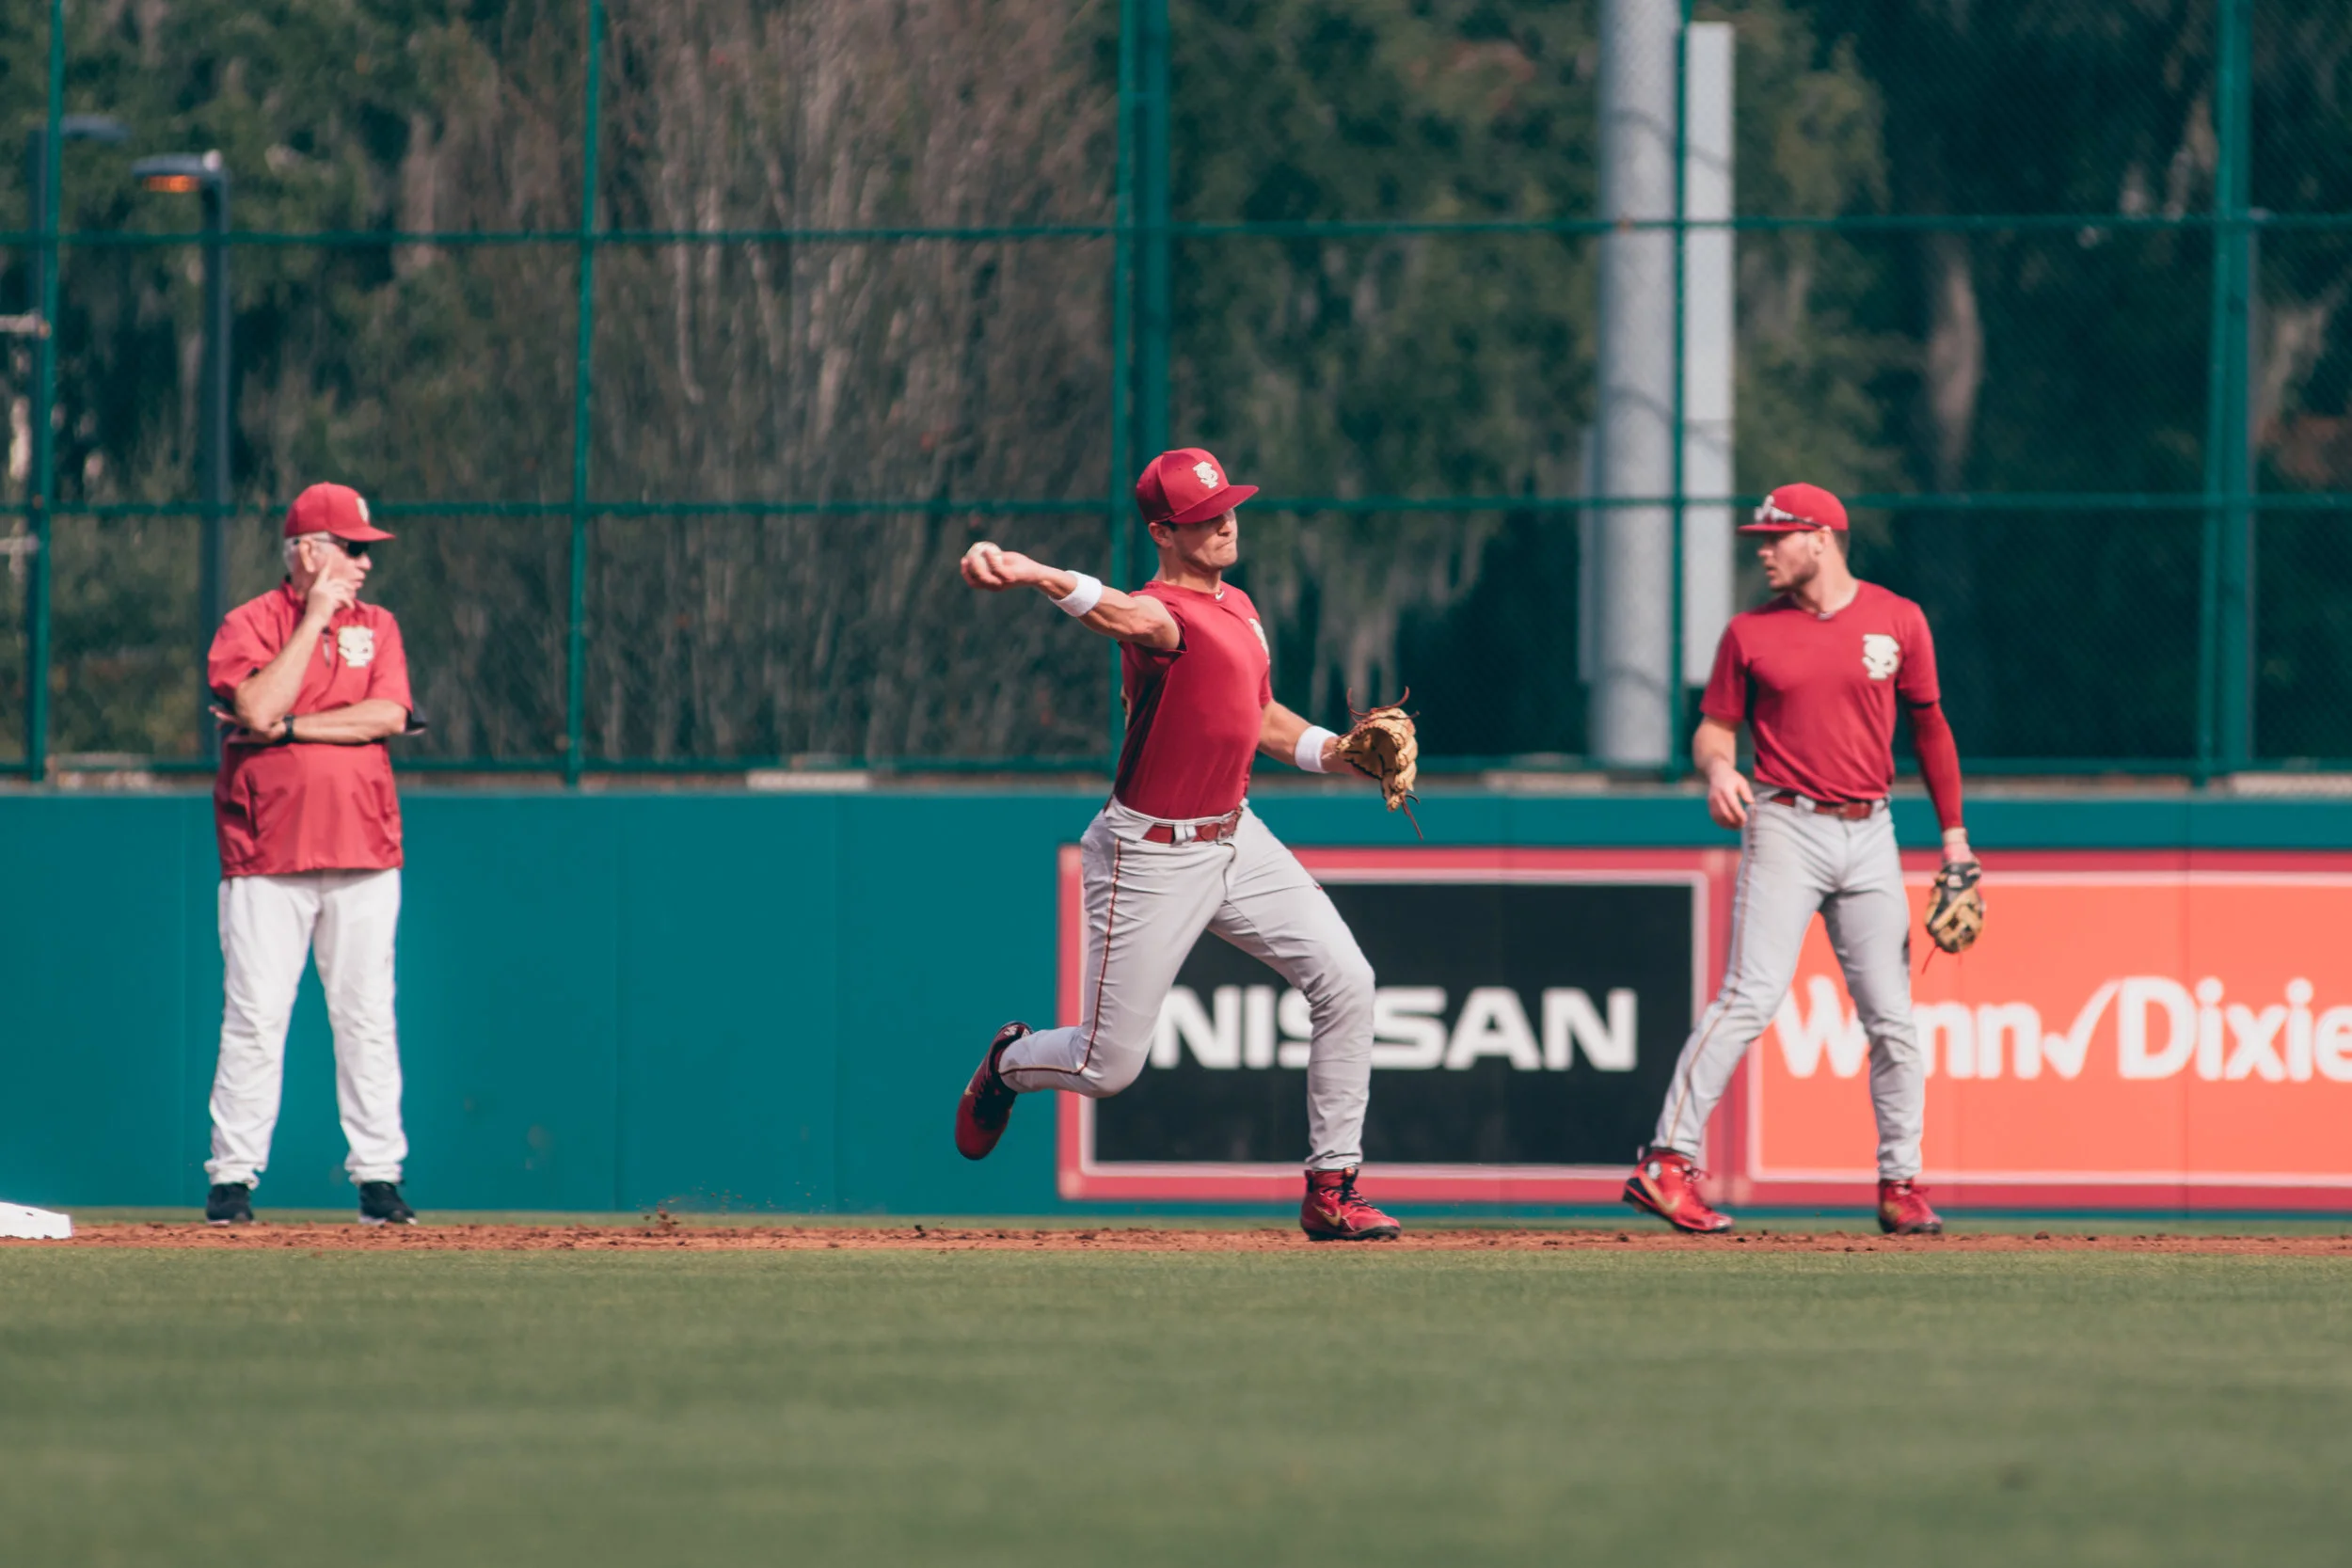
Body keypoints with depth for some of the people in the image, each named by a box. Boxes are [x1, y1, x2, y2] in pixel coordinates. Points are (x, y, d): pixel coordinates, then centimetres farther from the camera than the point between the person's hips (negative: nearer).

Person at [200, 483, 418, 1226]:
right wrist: (314, 620, -11)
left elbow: (389, 716, -4)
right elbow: (259, 708, -17)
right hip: (267, 858, -3)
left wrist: (288, 727, -12)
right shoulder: (250, 626, 1)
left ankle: (378, 1177, 5)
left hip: (362, 856, 3)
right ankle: (232, 1178, 0)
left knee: (367, 1018, 2)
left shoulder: (375, 626, 12)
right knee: (255, 1019, -5)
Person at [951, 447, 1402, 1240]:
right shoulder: (1162, 614, -22)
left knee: (1345, 981, -6)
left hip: (1236, 837, 8)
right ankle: (1009, 1064, 35)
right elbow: (1124, 615, -47)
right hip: (1152, 857, -8)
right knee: (1110, 1065, -2)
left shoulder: (1238, 607, 7)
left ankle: (1331, 1190, 2)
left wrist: (1336, 752, 5)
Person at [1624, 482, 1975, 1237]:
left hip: (1869, 832, 2)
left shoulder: (1898, 621, 6)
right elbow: (1716, 724, 8)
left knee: (1892, 1017, 2)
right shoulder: (1751, 633, 4)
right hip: (1787, 827, -2)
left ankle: (1901, 1183, 11)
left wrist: (1953, 834, 12)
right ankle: (1668, 1163, -17)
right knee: (1751, 997, -15)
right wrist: (1717, 767, -16)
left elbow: (1929, 724, 13)